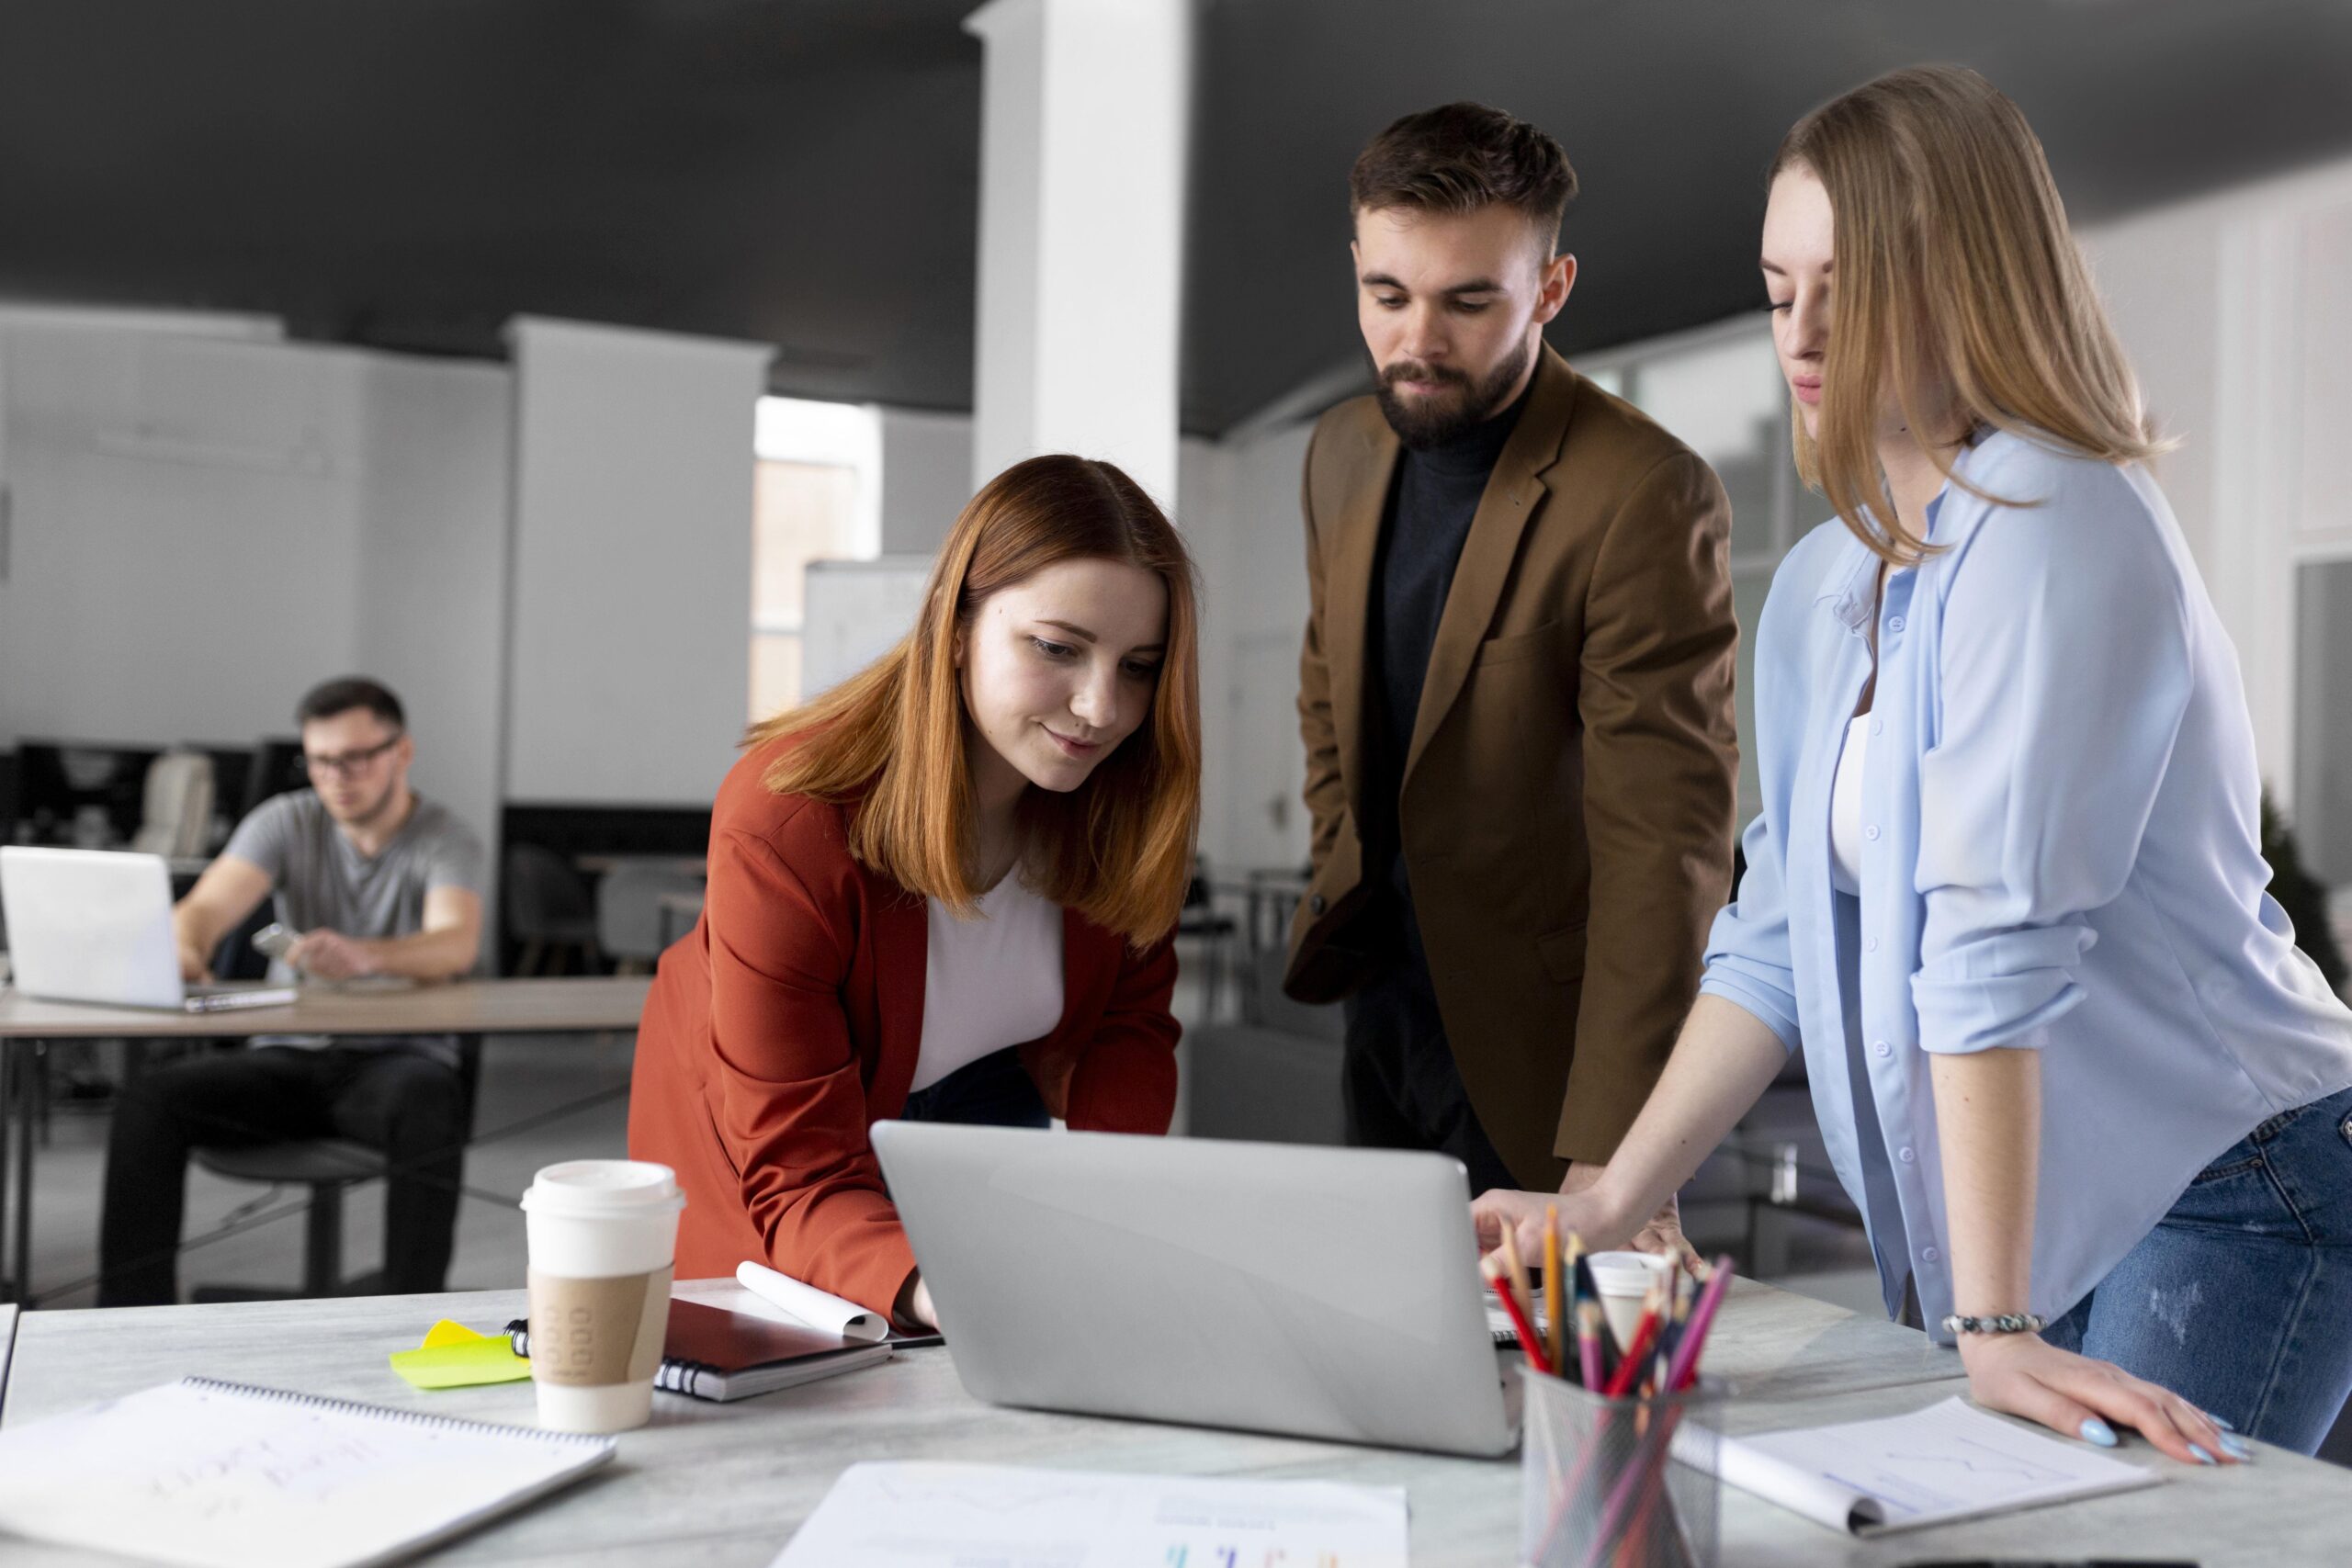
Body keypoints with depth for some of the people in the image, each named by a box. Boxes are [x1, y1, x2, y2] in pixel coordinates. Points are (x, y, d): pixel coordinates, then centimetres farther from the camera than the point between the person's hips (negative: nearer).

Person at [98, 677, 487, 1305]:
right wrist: (183, 947, -37)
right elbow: (208, 904, -10)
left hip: (398, 1057, -3)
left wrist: (365, 956, -48)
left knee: (430, 1107, -38)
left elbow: (457, 943, -25)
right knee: (149, 1098, -22)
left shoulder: (447, 842, -4)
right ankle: (133, 1317, -15)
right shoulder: (287, 822, 6)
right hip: (288, 1057, 4)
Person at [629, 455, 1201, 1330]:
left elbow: (1130, 1022, -13)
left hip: (978, 1096, 4)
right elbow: (799, 1174, -40)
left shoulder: (1129, 796, -24)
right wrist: (932, 1289, -63)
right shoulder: (786, 824, -40)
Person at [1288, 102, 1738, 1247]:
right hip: (1382, 1014, 7)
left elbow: (1665, 837, -28)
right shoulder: (1345, 451, 1)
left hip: (1537, 1048, -6)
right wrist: (1345, 881, 10)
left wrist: (1614, 1157, -32)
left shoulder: (1647, 497, -23)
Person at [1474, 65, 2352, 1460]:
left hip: (2224, 1191, -7)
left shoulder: (2054, 523, -18)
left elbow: (1999, 938, -27)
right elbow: (1781, 942, 10)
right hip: (2023, 1216, 7)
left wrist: (1993, 1326, -29)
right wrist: (1604, 1210, 6)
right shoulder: (1821, 587, 8)